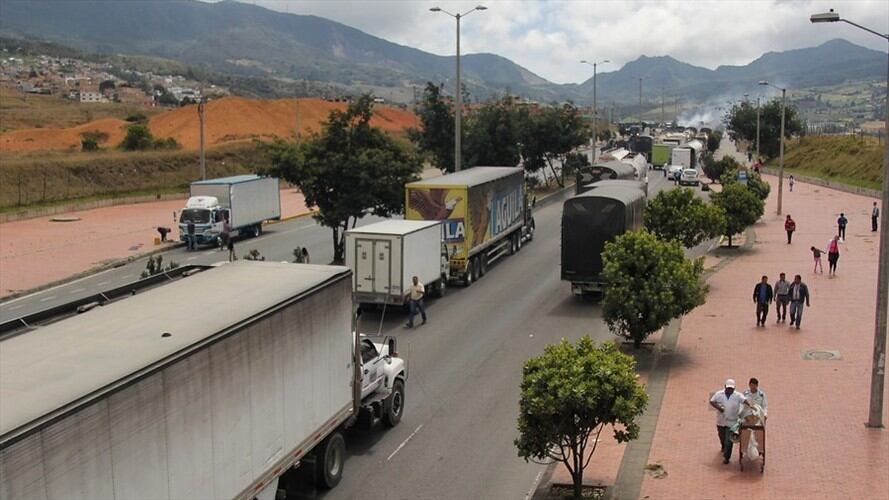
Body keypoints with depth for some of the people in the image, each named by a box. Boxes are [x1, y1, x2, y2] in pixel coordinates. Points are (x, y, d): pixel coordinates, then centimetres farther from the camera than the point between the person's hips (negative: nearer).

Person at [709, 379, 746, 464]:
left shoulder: (738, 396, -8)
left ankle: (726, 457, 5)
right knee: (722, 437, 25)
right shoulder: (719, 394, -3)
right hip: (720, 421, 3)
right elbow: (711, 401, -1)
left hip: (731, 422, -3)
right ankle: (723, 447, 55)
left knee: (729, 440, -4)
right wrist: (718, 407, -18)